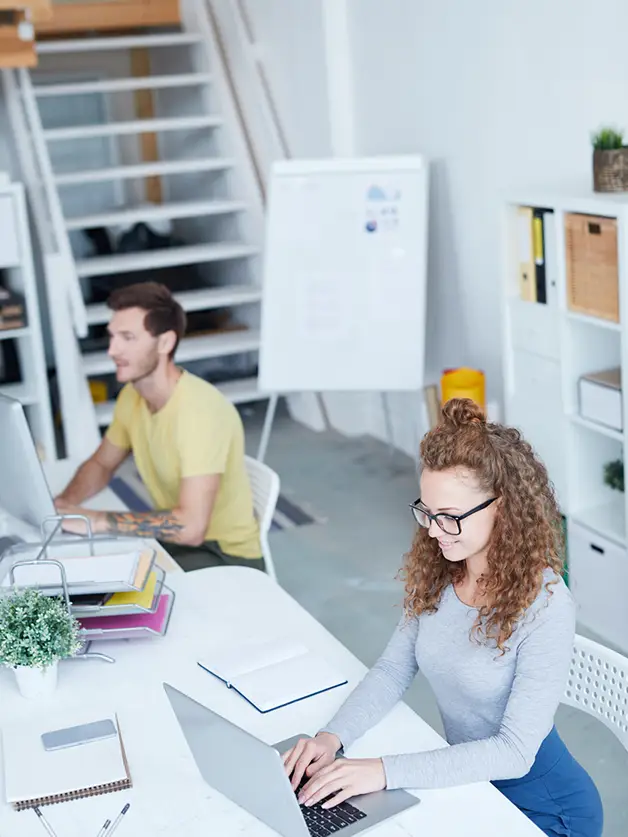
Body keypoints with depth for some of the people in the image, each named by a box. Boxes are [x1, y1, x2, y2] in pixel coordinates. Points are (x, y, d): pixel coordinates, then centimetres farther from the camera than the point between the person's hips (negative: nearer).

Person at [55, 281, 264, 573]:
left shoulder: (200, 409, -29)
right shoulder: (132, 396, -3)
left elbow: (191, 527, -35)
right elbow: (101, 464, 14)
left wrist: (96, 520, -31)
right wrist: (65, 503, -7)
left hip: (226, 554, -7)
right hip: (176, 536, 7)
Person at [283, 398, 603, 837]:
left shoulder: (545, 608, -25)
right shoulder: (437, 574, -7)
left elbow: (515, 753, -26)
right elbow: (394, 669, -1)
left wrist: (386, 771, -32)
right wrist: (332, 737, -19)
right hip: (467, 781, 5)